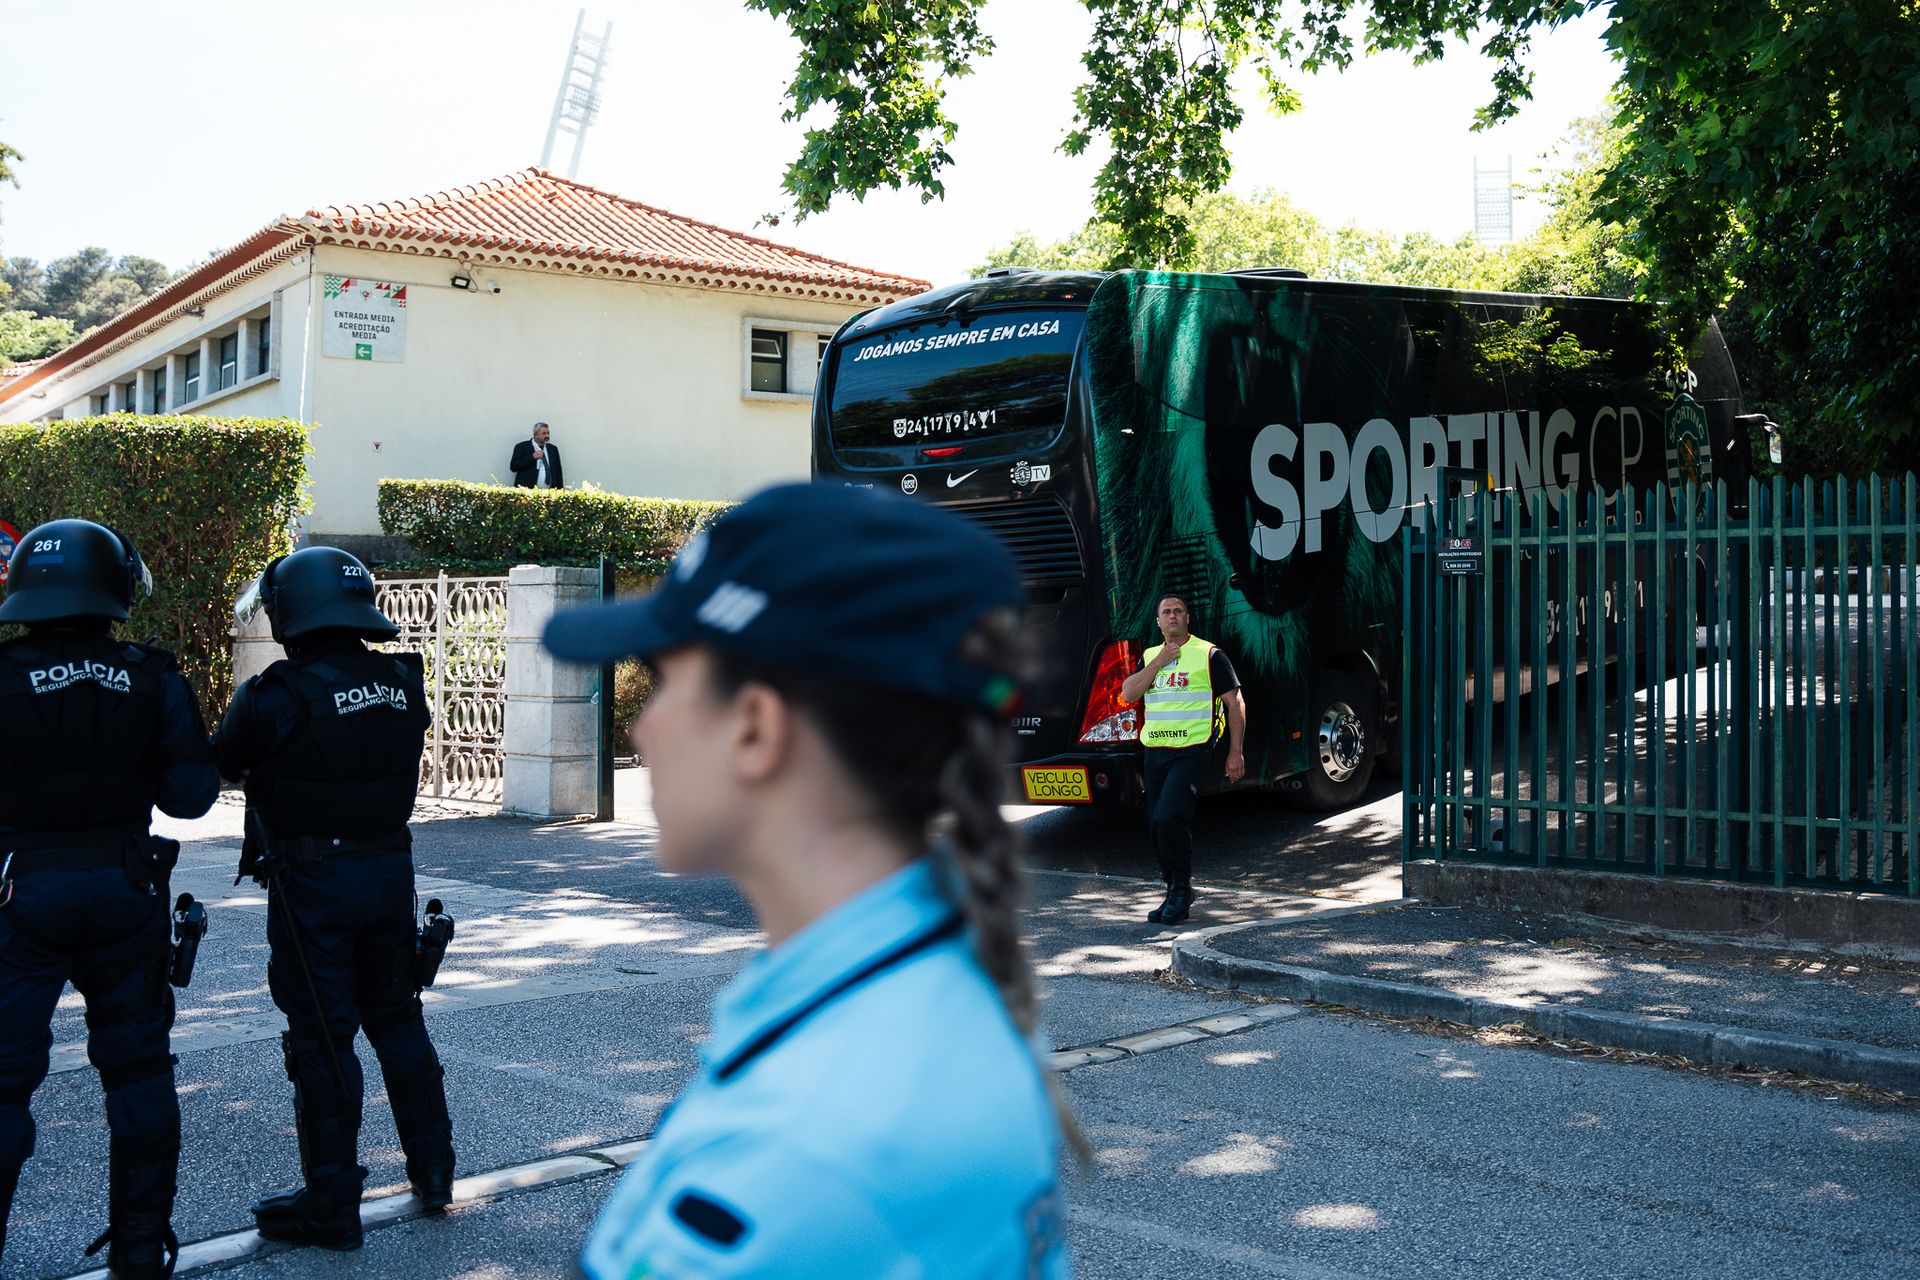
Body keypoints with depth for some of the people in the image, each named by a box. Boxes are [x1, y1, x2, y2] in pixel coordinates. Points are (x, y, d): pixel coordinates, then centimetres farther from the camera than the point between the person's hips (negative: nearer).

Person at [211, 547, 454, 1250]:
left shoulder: (277, 697, -16)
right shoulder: (402, 684, 0)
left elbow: (221, 765, -2)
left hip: (312, 882, -5)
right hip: (391, 868, 6)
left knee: (321, 1037, 3)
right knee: (398, 1020, 19)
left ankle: (331, 1203, 11)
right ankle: (433, 1171, 27)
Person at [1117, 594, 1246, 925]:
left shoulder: (1208, 655, 0)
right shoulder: (1149, 657, 15)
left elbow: (1235, 702, 0)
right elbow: (1128, 694, 1)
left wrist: (1236, 752, -5)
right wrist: (1159, 661, -6)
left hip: (1191, 752, -6)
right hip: (1155, 752, 6)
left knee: (1169, 818, -20)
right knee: (1156, 827, 7)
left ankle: (1181, 890, -5)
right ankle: (1176, 893, 21)